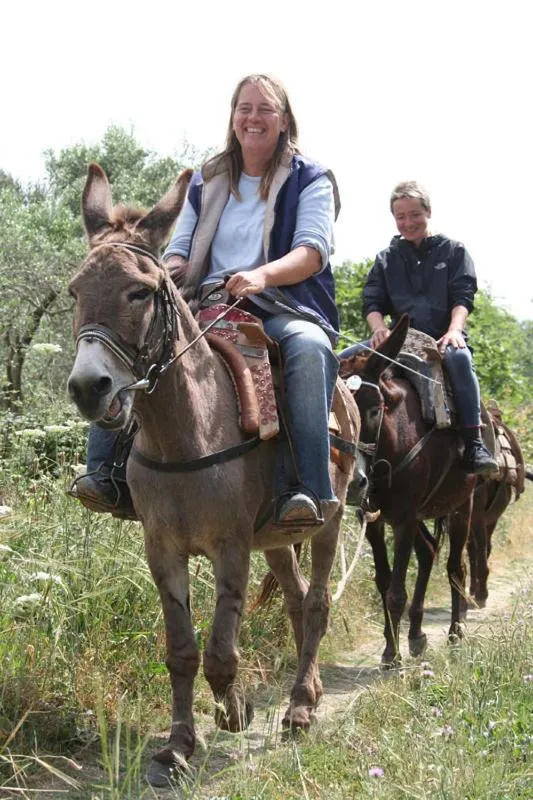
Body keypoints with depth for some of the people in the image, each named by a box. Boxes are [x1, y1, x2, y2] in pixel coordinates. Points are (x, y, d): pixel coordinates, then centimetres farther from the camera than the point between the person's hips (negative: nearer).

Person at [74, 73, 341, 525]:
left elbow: (313, 250, -8)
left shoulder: (309, 180, 7)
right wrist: (167, 271, -10)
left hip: (284, 308, -4)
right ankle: (108, 468, -15)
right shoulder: (206, 182, 20)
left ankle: (307, 489, -43)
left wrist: (263, 275, -29)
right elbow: (180, 248, 17)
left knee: (308, 347, -39)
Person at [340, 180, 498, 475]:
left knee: (459, 357, -39)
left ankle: (473, 445, -40)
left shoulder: (452, 251, 12)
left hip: (443, 338, -3)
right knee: (344, 359, -20)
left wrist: (454, 330, -19)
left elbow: (463, 296, 1)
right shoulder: (386, 259, 18)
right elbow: (372, 301, 9)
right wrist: (380, 329, -14)